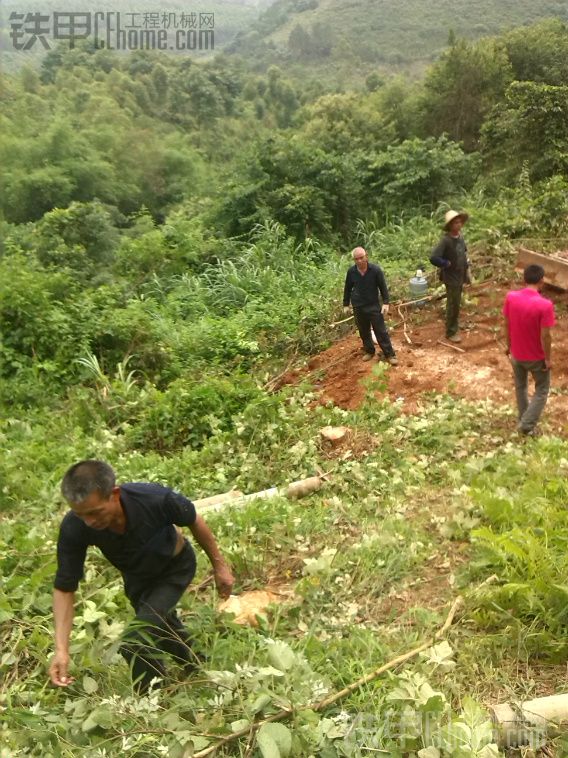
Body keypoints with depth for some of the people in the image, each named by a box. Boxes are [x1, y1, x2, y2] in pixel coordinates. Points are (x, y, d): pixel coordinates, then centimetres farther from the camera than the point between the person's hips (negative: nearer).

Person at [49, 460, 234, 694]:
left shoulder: (156, 499, -41)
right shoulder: (74, 528, -34)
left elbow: (194, 521, -20)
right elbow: (64, 588, -22)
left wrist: (219, 565, -8)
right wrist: (61, 649, -30)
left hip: (175, 567, -4)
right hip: (137, 576, 4)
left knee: (136, 643, -19)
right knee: (164, 629, 26)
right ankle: (200, 674, 55)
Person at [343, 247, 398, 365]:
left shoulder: (375, 269, -14)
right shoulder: (351, 271, -7)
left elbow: (383, 287, -5)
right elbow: (347, 289, 6)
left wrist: (385, 303, -10)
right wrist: (346, 304, 9)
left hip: (374, 306, -3)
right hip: (358, 307, 3)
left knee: (381, 331, -1)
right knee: (364, 332, 14)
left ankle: (390, 354, 6)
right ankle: (369, 351, 32)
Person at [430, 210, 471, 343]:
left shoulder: (460, 237, 2)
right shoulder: (445, 240, -23)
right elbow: (433, 258, -31)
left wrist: (467, 271, 14)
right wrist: (447, 264, -19)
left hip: (460, 276, 8)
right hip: (451, 277, -7)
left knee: (456, 303, 21)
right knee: (453, 305, 0)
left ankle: (454, 325, 39)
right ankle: (451, 332, 12)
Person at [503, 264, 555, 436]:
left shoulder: (510, 297, -14)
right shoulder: (545, 305, -27)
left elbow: (507, 325, -3)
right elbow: (545, 335, -21)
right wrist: (548, 358, -7)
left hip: (516, 353, 4)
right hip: (537, 357, -4)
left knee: (520, 387, 26)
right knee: (541, 390, 19)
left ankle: (523, 419, 42)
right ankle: (527, 425, 17)